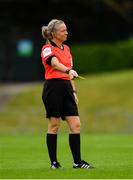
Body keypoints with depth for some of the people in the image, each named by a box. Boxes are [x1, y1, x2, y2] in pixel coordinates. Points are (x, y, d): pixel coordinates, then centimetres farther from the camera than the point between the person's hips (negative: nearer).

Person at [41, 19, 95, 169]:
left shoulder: (66, 48, 18)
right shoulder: (47, 49, -7)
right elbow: (55, 63, -29)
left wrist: (74, 91, 17)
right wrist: (68, 70, -46)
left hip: (67, 87, 7)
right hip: (53, 87, -7)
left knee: (75, 125, 0)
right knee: (54, 125, -1)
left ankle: (78, 161, 3)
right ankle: (54, 162, 7)